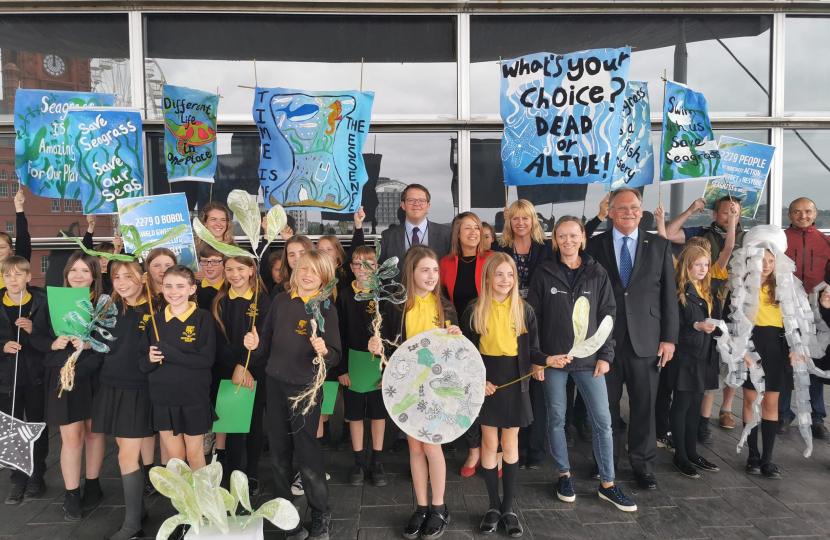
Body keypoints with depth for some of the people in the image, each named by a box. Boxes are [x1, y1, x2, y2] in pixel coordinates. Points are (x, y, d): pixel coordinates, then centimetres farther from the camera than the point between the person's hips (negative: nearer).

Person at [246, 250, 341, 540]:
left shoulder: (326, 309, -10)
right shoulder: (281, 301, 2)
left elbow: (335, 355, -13)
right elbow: (269, 344, 9)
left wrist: (323, 350, -34)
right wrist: (256, 344, -12)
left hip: (306, 388, -5)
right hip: (275, 384, 5)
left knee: (308, 455, 4)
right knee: (279, 454, 16)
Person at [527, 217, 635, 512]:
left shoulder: (598, 274, 3)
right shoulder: (544, 274, -2)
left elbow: (608, 316, 4)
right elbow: (532, 318, -1)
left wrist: (605, 355, -2)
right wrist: (535, 358, -5)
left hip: (589, 358, 1)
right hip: (552, 358, -1)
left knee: (602, 419, 2)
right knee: (556, 418, 8)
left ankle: (607, 484, 17)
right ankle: (564, 475, 26)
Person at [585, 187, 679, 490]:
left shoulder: (659, 246, 5)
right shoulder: (595, 246, 3)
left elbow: (669, 294, 4)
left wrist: (669, 337, -1)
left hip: (645, 339, 0)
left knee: (644, 406, 8)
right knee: (605, 405, 10)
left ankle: (643, 464, 25)